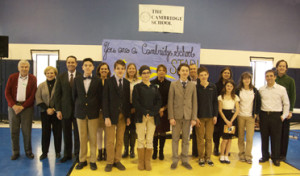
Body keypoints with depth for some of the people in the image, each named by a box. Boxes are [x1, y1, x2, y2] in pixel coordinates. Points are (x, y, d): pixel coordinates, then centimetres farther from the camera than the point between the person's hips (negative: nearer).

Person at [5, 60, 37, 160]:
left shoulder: (33, 79, 1)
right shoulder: (12, 77, 5)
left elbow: (33, 95, -3)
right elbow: (7, 93, 2)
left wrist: (22, 106, -11)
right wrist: (13, 105, -10)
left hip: (27, 107, -1)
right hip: (13, 106, 2)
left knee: (27, 131, 1)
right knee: (14, 130, 5)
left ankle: (28, 151, 16)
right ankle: (15, 152, 19)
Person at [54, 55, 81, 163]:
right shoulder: (61, 77, 6)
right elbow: (57, 94, 4)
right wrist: (58, 110, -2)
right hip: (65, 110, 2)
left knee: (78, 133, 7)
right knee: (66, 134, 11)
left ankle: (78, 154, 22)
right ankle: (67, 154, 27)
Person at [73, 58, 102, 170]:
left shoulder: (98, 81, 0)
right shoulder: (77, 80, 5)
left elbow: (100, 97, 3)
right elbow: (74, 95, 11)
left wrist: (96, 109, 2)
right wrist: (78, 107, 11)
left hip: (93, 113, -1)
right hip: (80, 112, 2)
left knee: (93, 138, 4)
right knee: (82, 138, 8)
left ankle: (93, 160, 16)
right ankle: (82, 160, 20)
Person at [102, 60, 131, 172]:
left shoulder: (127, 83, 8)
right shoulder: (109, 82, -4)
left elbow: (127, 100, 8)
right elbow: (105, 100, -8)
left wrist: (128, 116, 4)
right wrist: (106, 116, -13)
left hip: (123, 115, 4)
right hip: (111, 114, -3)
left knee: (120, 140, 10)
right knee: (110, 140, 4)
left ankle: (117, 161, 24)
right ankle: (110, 162, 20)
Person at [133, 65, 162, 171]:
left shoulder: (155, 88, 13)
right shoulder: (137, 87, 6)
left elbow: (159, 102, 5)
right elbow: (135, 102, -3)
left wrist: (151, 112, -10)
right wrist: (144, 112, -12)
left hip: (153, 117, 2)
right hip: (141, 116, -2)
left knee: (150, 140, 2)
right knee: (141, 140, 1)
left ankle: (148, 162, 12)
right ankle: (141, 162, 12)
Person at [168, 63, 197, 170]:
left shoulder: (192, 86, 6)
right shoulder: (173, 85, 1)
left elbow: (194, 102, 5)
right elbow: (170, 102, -2)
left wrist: (194, 118, -1)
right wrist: (171, 117, -8)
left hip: (188, 116, 2)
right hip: (176, 115, -1)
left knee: (186, 139, 10)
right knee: (175, 139, 5)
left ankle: (185, 160, 22)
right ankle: (175, 160, 18)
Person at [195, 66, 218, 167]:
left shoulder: (213, 87, 5)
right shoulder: (196, 87, -2)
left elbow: (215, 102, 7)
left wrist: (215, 115, 1)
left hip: (210, 116, 2)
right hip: (200, 116, -2)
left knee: (209, 138, 8)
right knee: (200, 138, 4)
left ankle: (208, 157, 20)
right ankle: (201, 158, 17)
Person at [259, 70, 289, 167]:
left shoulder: (281, 89, 0)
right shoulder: (261, 89, 6)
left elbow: (286, 104, 5)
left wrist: (284, 115, -1)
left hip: (276, 116, -2)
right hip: (264, 115, 2)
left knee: (276, 138, 4)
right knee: (264, 137, 10)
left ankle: (276, 158, 20)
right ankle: (265, 156, 25)